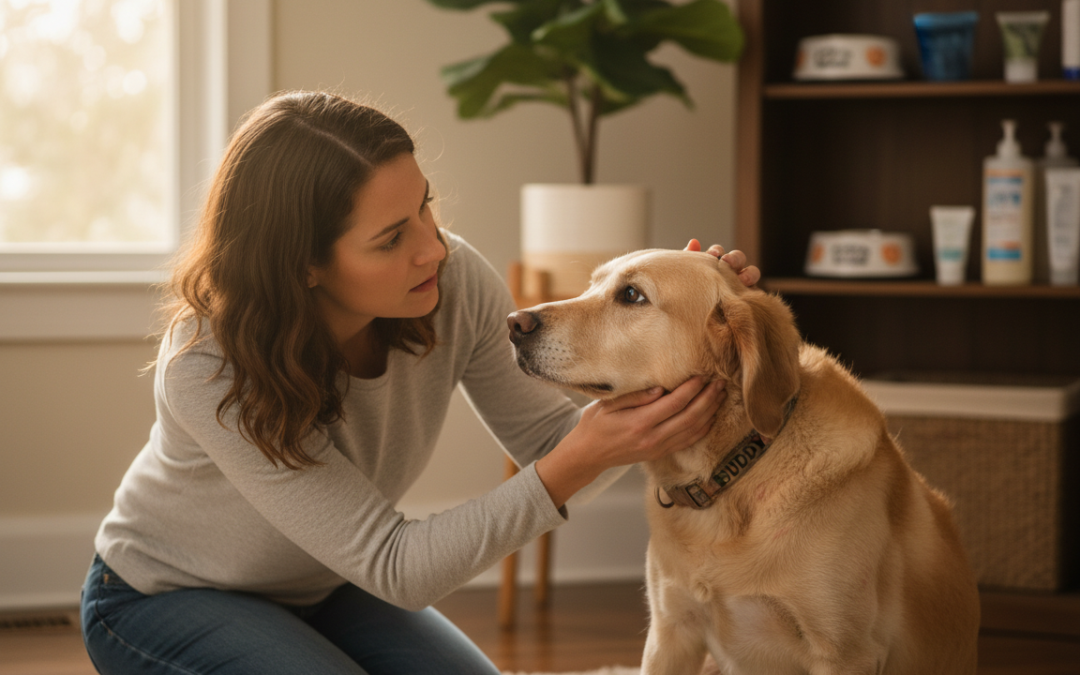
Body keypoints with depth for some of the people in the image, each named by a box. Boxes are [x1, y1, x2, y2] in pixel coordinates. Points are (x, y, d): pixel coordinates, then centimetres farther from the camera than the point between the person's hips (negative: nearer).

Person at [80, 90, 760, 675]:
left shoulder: (458, 281, -22)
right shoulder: (208, 367, -36)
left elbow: (548, 435, -12)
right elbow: (397, 569, -34)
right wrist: (576, 466, -44)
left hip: (319, 586, 5)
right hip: (165, 598, -5)